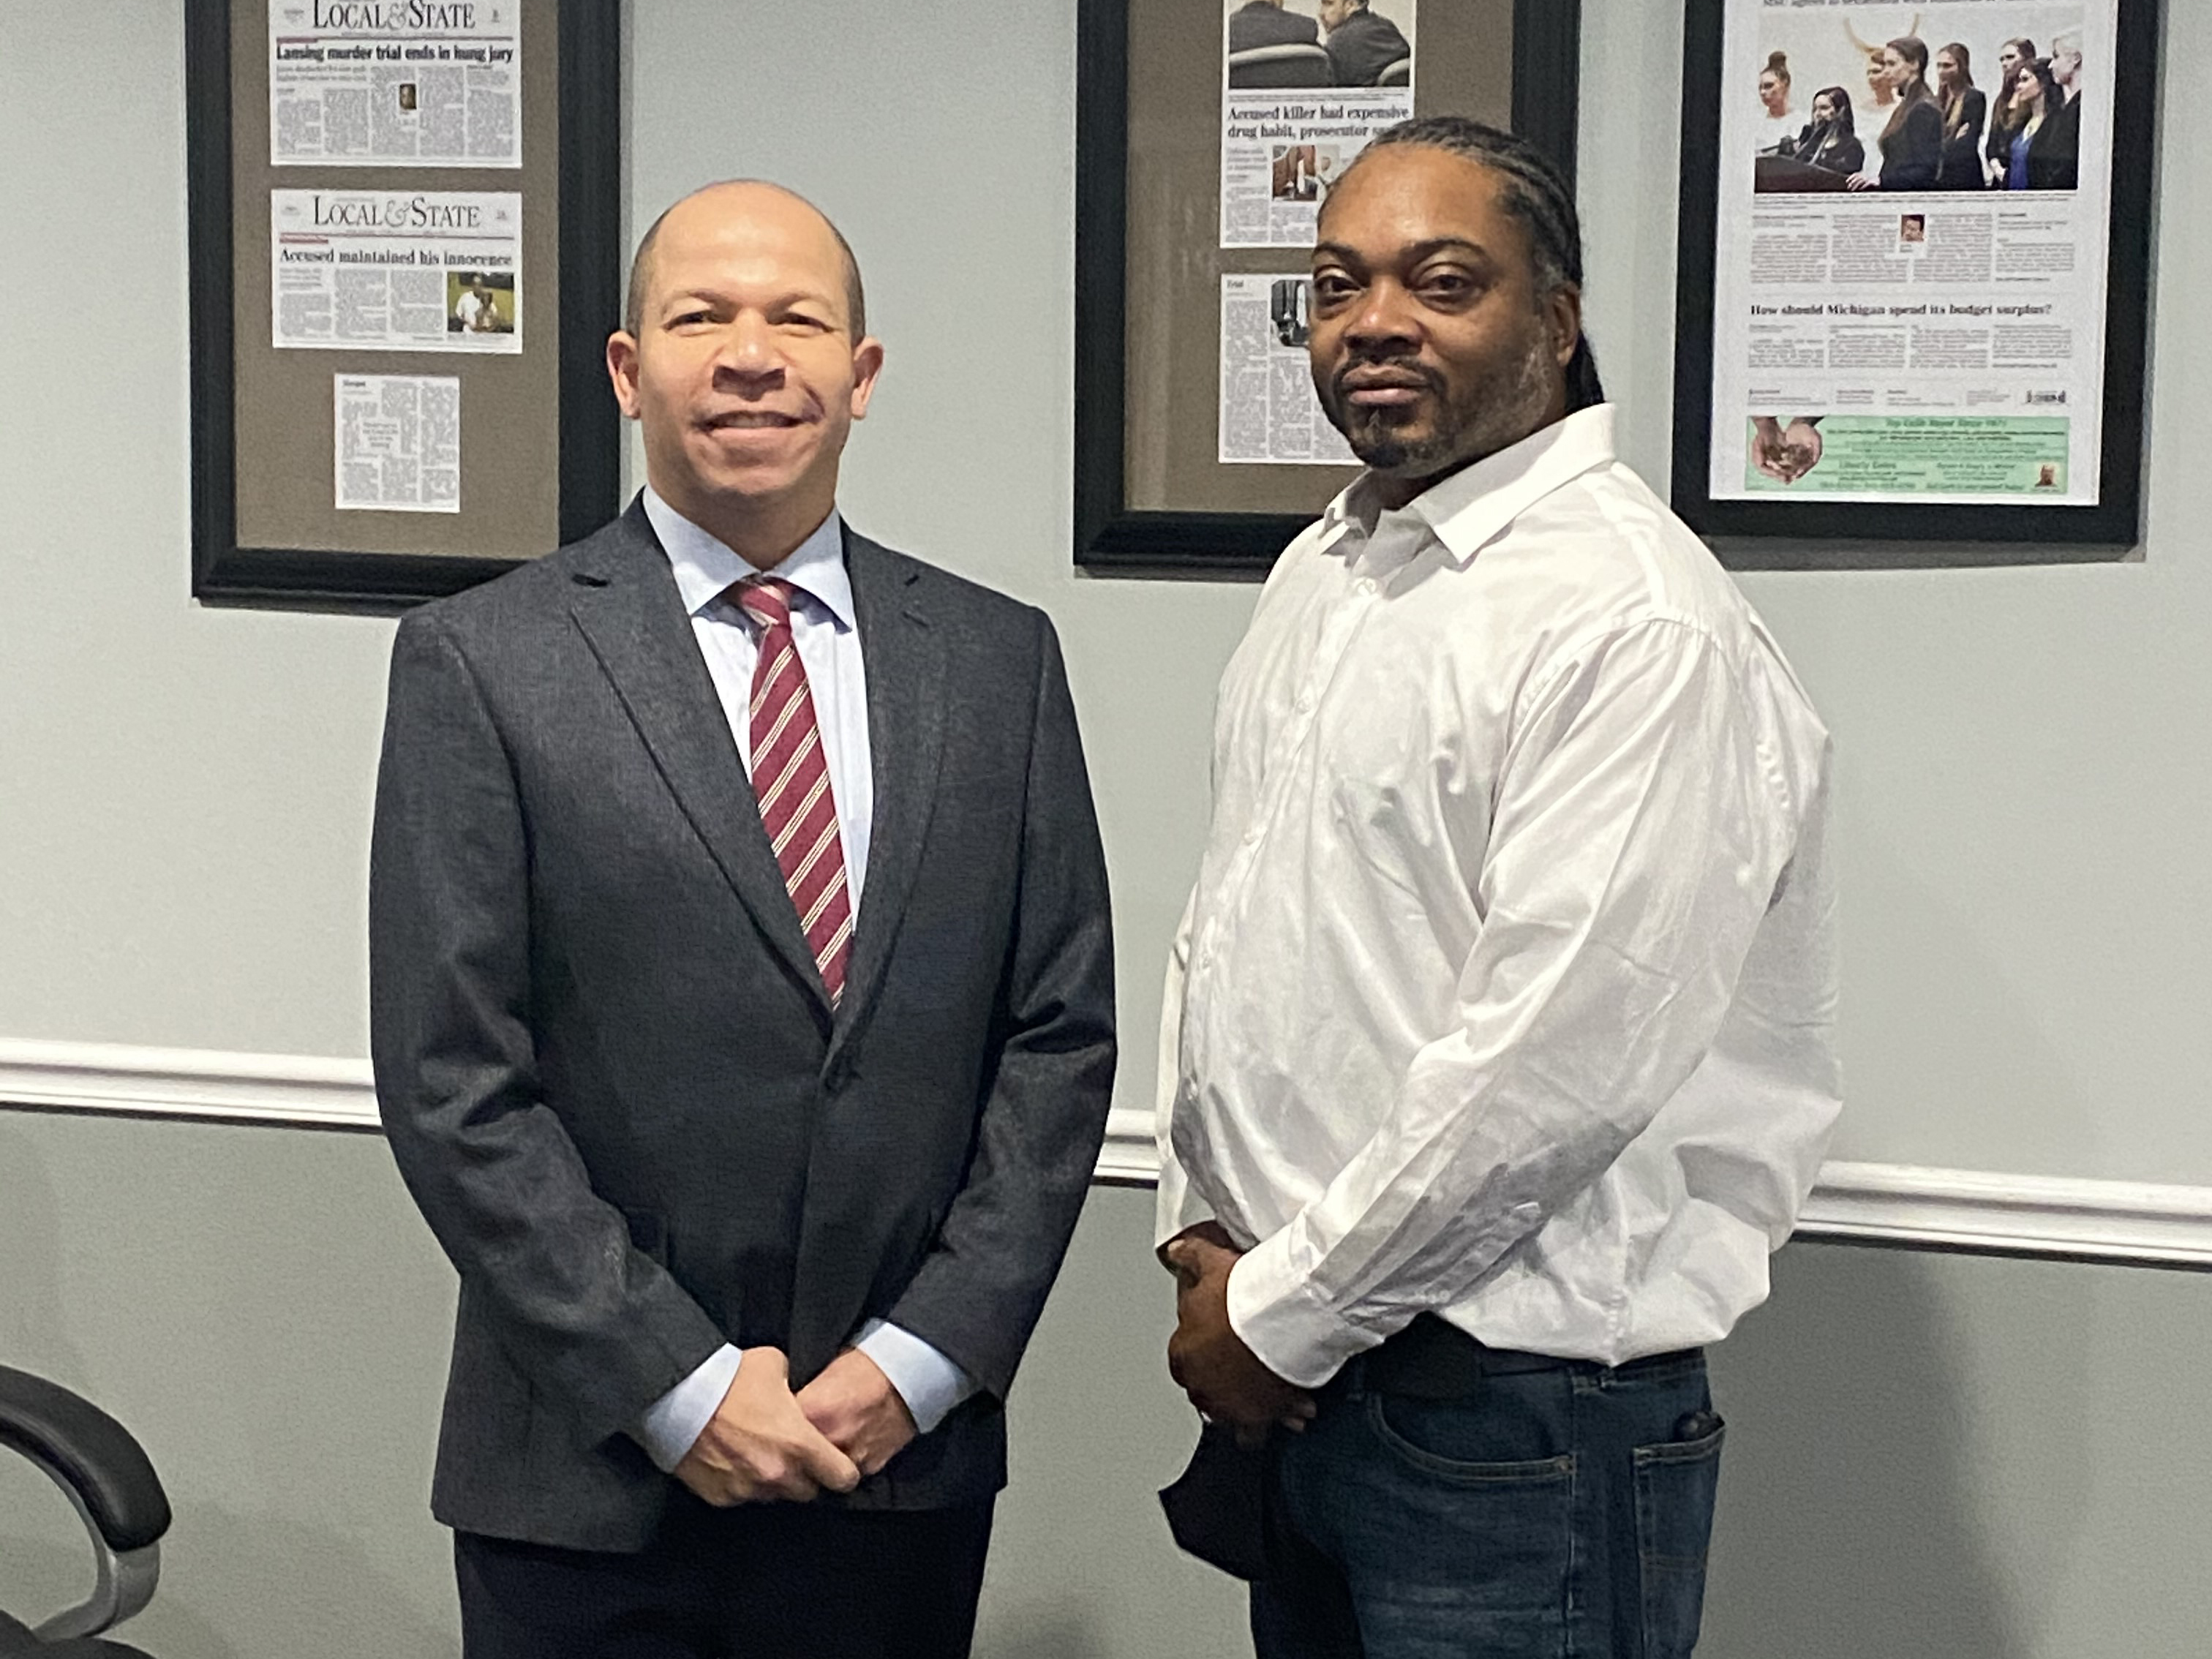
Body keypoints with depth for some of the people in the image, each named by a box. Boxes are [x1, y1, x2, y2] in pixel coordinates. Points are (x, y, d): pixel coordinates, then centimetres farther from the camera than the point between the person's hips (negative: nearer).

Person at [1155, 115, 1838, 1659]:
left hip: (1516, 1413, -7)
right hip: (1296, 1379, 7)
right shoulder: (1323, 572, 10)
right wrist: (1204, 1233, 6)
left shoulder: (1636, 619, -17)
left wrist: (1283, 1315, -14)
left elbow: (1556, 1065, -23)